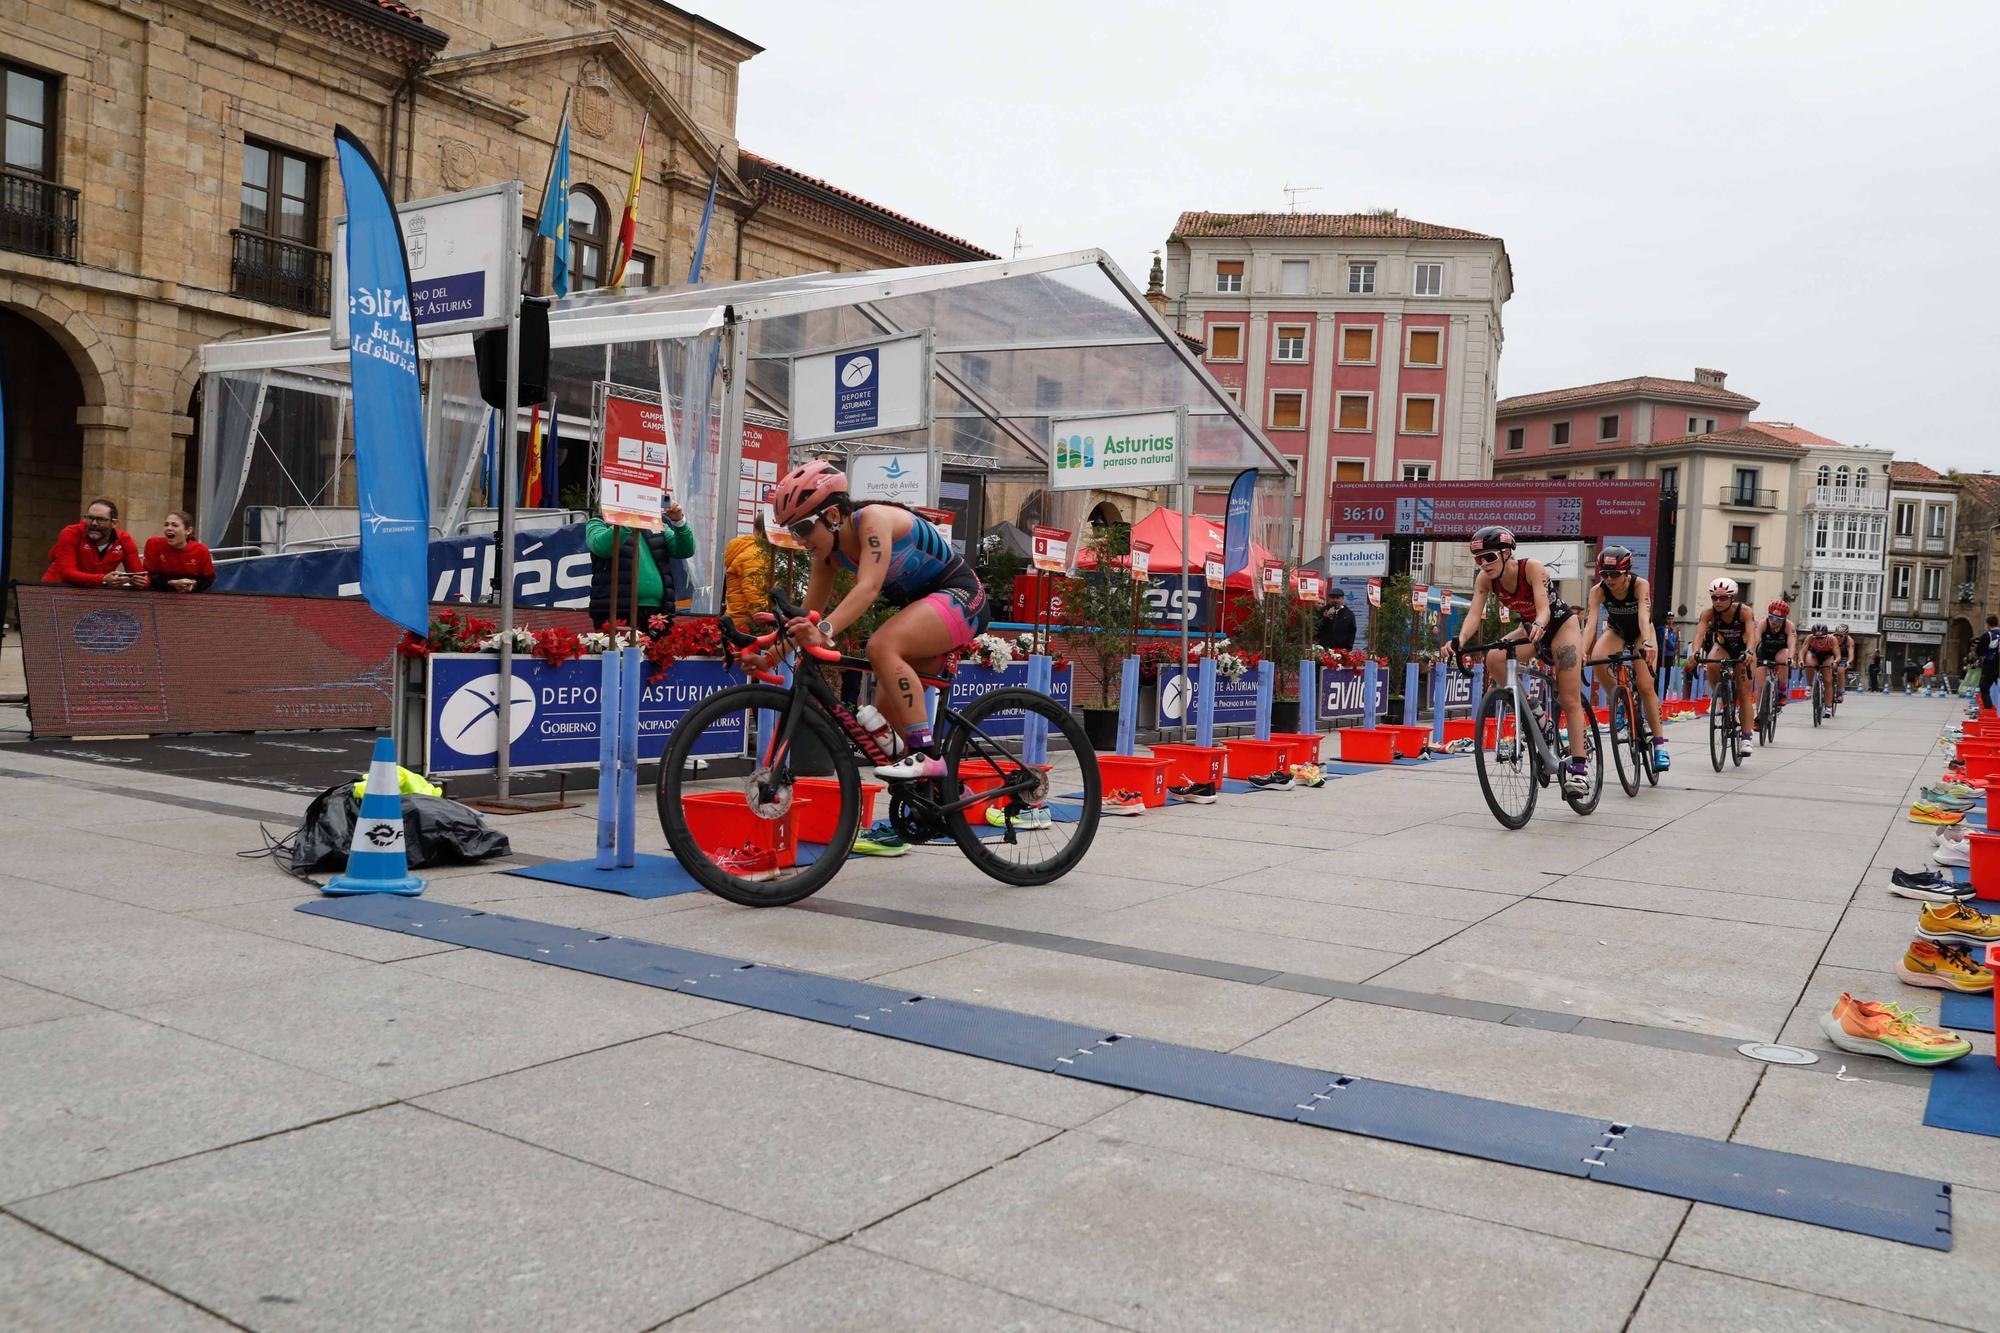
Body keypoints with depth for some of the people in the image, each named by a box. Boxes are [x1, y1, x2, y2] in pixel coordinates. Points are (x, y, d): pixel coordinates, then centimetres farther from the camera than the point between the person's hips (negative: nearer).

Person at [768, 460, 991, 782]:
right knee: (887, 704, 4)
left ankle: (926, 755, -30)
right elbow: (808, 616, 5)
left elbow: (869, 587, -37)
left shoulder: (872, 518, -22)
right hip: (921, 607, 9)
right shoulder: (829, 551, 1)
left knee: (882, 646, -31)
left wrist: (825, 631, -50)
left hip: (960, 596, -9)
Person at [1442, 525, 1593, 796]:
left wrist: (1539, 626, -64)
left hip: (1562, 624, -5)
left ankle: (1578, 765, -8)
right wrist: (1459, 640, -48)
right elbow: (1474, 613, -28)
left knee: (1570, 700, -11)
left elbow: (1543, 608, -41)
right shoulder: (1485, 578, -17)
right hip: (1529, 627, 5)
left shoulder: (1531, 567, -31)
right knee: (1494, 659, -25)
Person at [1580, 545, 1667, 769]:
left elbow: (1644, 616, -44)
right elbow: (1590, 623, -36)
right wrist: (1582, 652, -51)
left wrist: (1647, 643, -62)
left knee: (1645, 686, -15)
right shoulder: (1598, 591, -26)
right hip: (1616, 631, 2)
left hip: (1640, 632, -2)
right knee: (1597, 659, -32)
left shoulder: (1640, 585, -30)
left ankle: (1659, 744, -6)